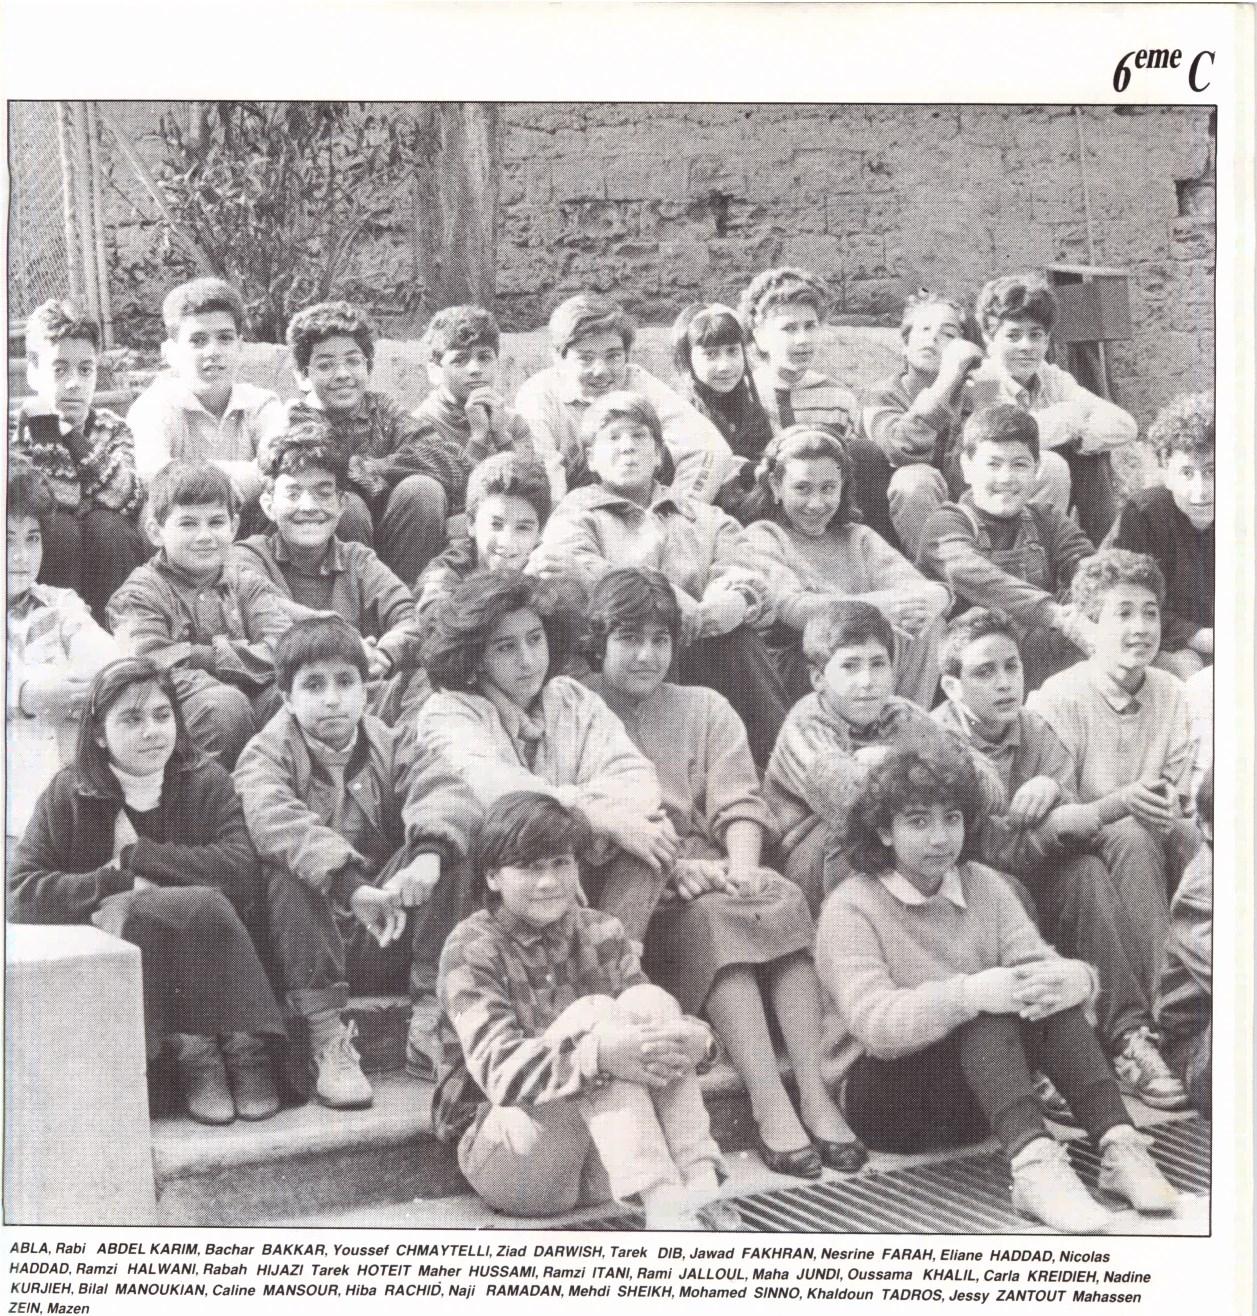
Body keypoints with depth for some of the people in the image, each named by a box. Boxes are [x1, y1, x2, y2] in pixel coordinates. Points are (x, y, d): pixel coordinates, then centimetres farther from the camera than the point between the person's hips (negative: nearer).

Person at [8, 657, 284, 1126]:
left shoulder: (206, 783, 3)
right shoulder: (67, 795, 2)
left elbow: (241, 869, -14)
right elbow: (21, 893, -9)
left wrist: (137, 855, -11)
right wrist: (120, 882, -18)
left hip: (208, 961, 1)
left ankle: (241, 1046, -20)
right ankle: (192, 1048, -21)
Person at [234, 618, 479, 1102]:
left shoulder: (388, 744, 8)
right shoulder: (266, 755, -2)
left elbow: (436, 785, -14)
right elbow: (275, 821, -26)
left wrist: (427, 855, -37)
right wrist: (353, 887, -42)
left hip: (387, 941, 3)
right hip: (309, 949, -2)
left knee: (446, 846, -17)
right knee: (285, 868, -29)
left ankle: (430, 1025, -17)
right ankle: (327, 1039, -29)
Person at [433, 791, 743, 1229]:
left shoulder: (600, 932, 8)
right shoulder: (472, 948, -8)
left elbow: (649, 1024, -2)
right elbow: (500, 1069, -23)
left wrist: (695, 1039, -27)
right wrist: (599, 1054, -40)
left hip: (602, 1165, 5)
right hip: (504, 1155, -5)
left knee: (648, 1000, -18)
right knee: (594, 1012, -27)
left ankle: (699, 1191, -29)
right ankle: (665, 1208, -38)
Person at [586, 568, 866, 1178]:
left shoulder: (706, 708, 21)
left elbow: (740, 802, 9)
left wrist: (743, 866, -12)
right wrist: (674, 865, -19)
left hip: (718, 871, 4)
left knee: (786, 900, -27)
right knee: (717, 918, -33)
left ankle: (816, 1096, -33)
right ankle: (769, 1105, -38)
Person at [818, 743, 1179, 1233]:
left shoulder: (984, 885, 9)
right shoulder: (850, 909, -10)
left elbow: (1037, 962, -6)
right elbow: (872, 1022, -25)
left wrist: (1074, 977, -32)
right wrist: (968, 995, -42)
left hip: (975, 1099, 5)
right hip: (883, 1096, -5)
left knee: (1046, 991, -23)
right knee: (988, 1009, -31)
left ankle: (1118, 1146, -31)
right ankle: (1032, 1163, -47)